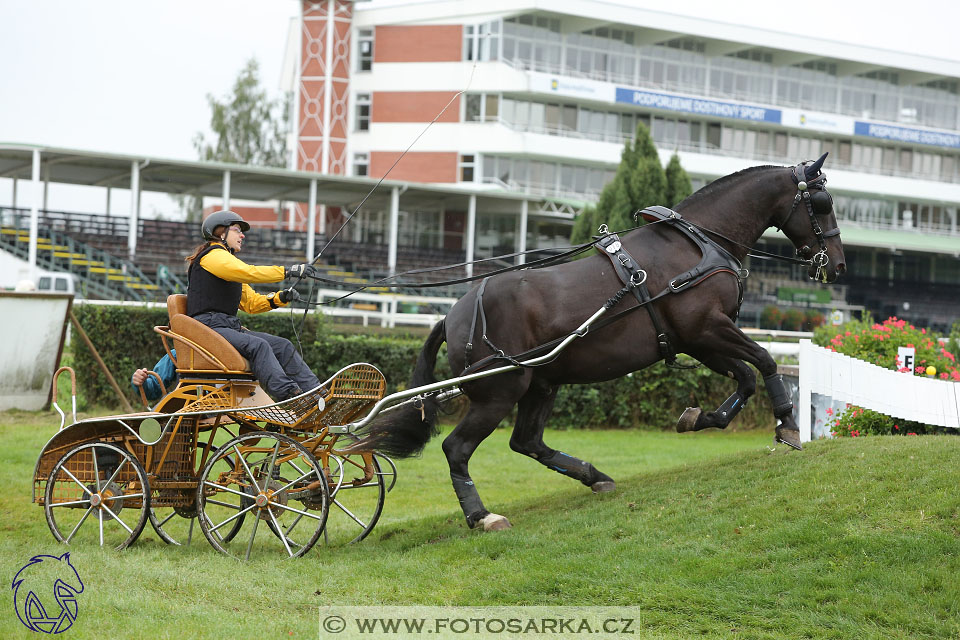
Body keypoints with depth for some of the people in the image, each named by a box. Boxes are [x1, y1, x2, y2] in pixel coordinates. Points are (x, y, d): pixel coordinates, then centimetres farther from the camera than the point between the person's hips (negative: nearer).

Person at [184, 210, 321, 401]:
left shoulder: (228, 260, 28)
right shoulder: (213, 256, -3)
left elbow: (251, 302, 24)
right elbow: (248, 272, -21)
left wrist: (280, 298, 6)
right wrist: (288, 271, -21)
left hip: (231, 327, 10)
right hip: (208, 327, -10)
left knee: (282, 346, -5)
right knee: (257, 345, -32)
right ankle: (288, 394, -46)